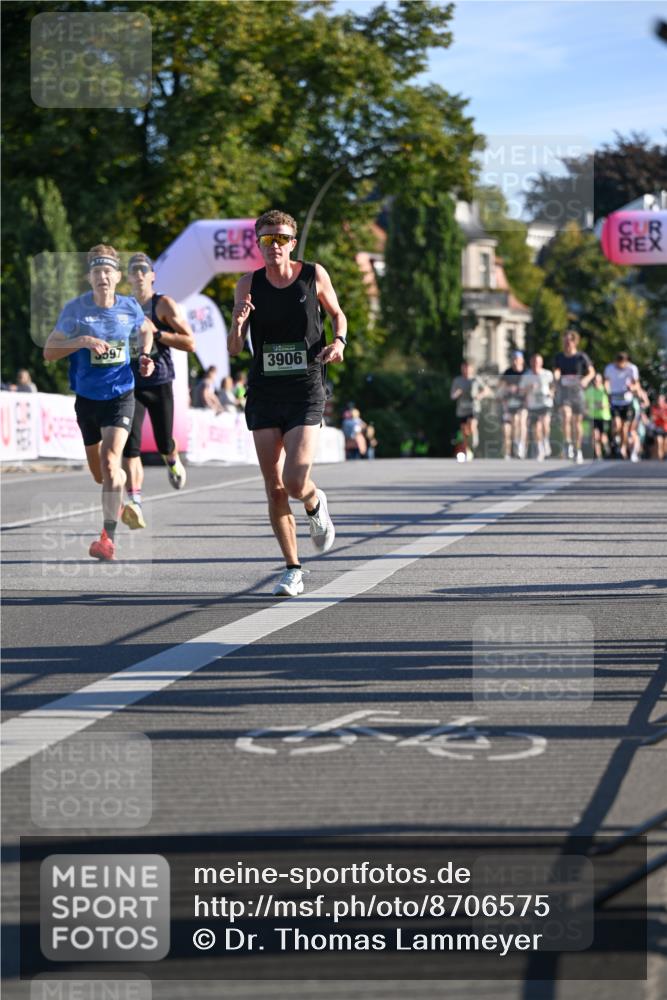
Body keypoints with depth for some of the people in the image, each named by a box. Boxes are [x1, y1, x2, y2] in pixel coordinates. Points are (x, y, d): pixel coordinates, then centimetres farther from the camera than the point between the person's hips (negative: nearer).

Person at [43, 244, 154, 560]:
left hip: (121, 395, -1)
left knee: (110, 459, -22)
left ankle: (108, 538, -21)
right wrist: (82, 341, -24)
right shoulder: (75, 309, -9)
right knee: (99, 473, 14)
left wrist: (144, 355, 2)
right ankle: (121, 481, 52)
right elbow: (49, 351, -9)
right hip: (87, 398, 2)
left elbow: (145, 329, 20)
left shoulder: (130, 307, -3)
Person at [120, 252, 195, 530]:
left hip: (160, 384, -2)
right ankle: (135, 503, -24)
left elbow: (190, 343, -10)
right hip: (130, 385, 2)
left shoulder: (164, 305, -3)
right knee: (130, 442, -17)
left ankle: (173, 463, 47)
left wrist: (156, 332, -18)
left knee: (164, 443, 7)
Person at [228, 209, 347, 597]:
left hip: (306, 393, -2)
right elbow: (234, 348, 4)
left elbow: (337, 313, 17)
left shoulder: (314, 275, -1)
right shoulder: (249, 285, 2)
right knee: (275, 489, 1)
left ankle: (316, 505, 23)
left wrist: (339, 340, -4)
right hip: (264, 393, 2)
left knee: (295, 482, -14)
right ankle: (293, 569, 14)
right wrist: (238, 324, -18)